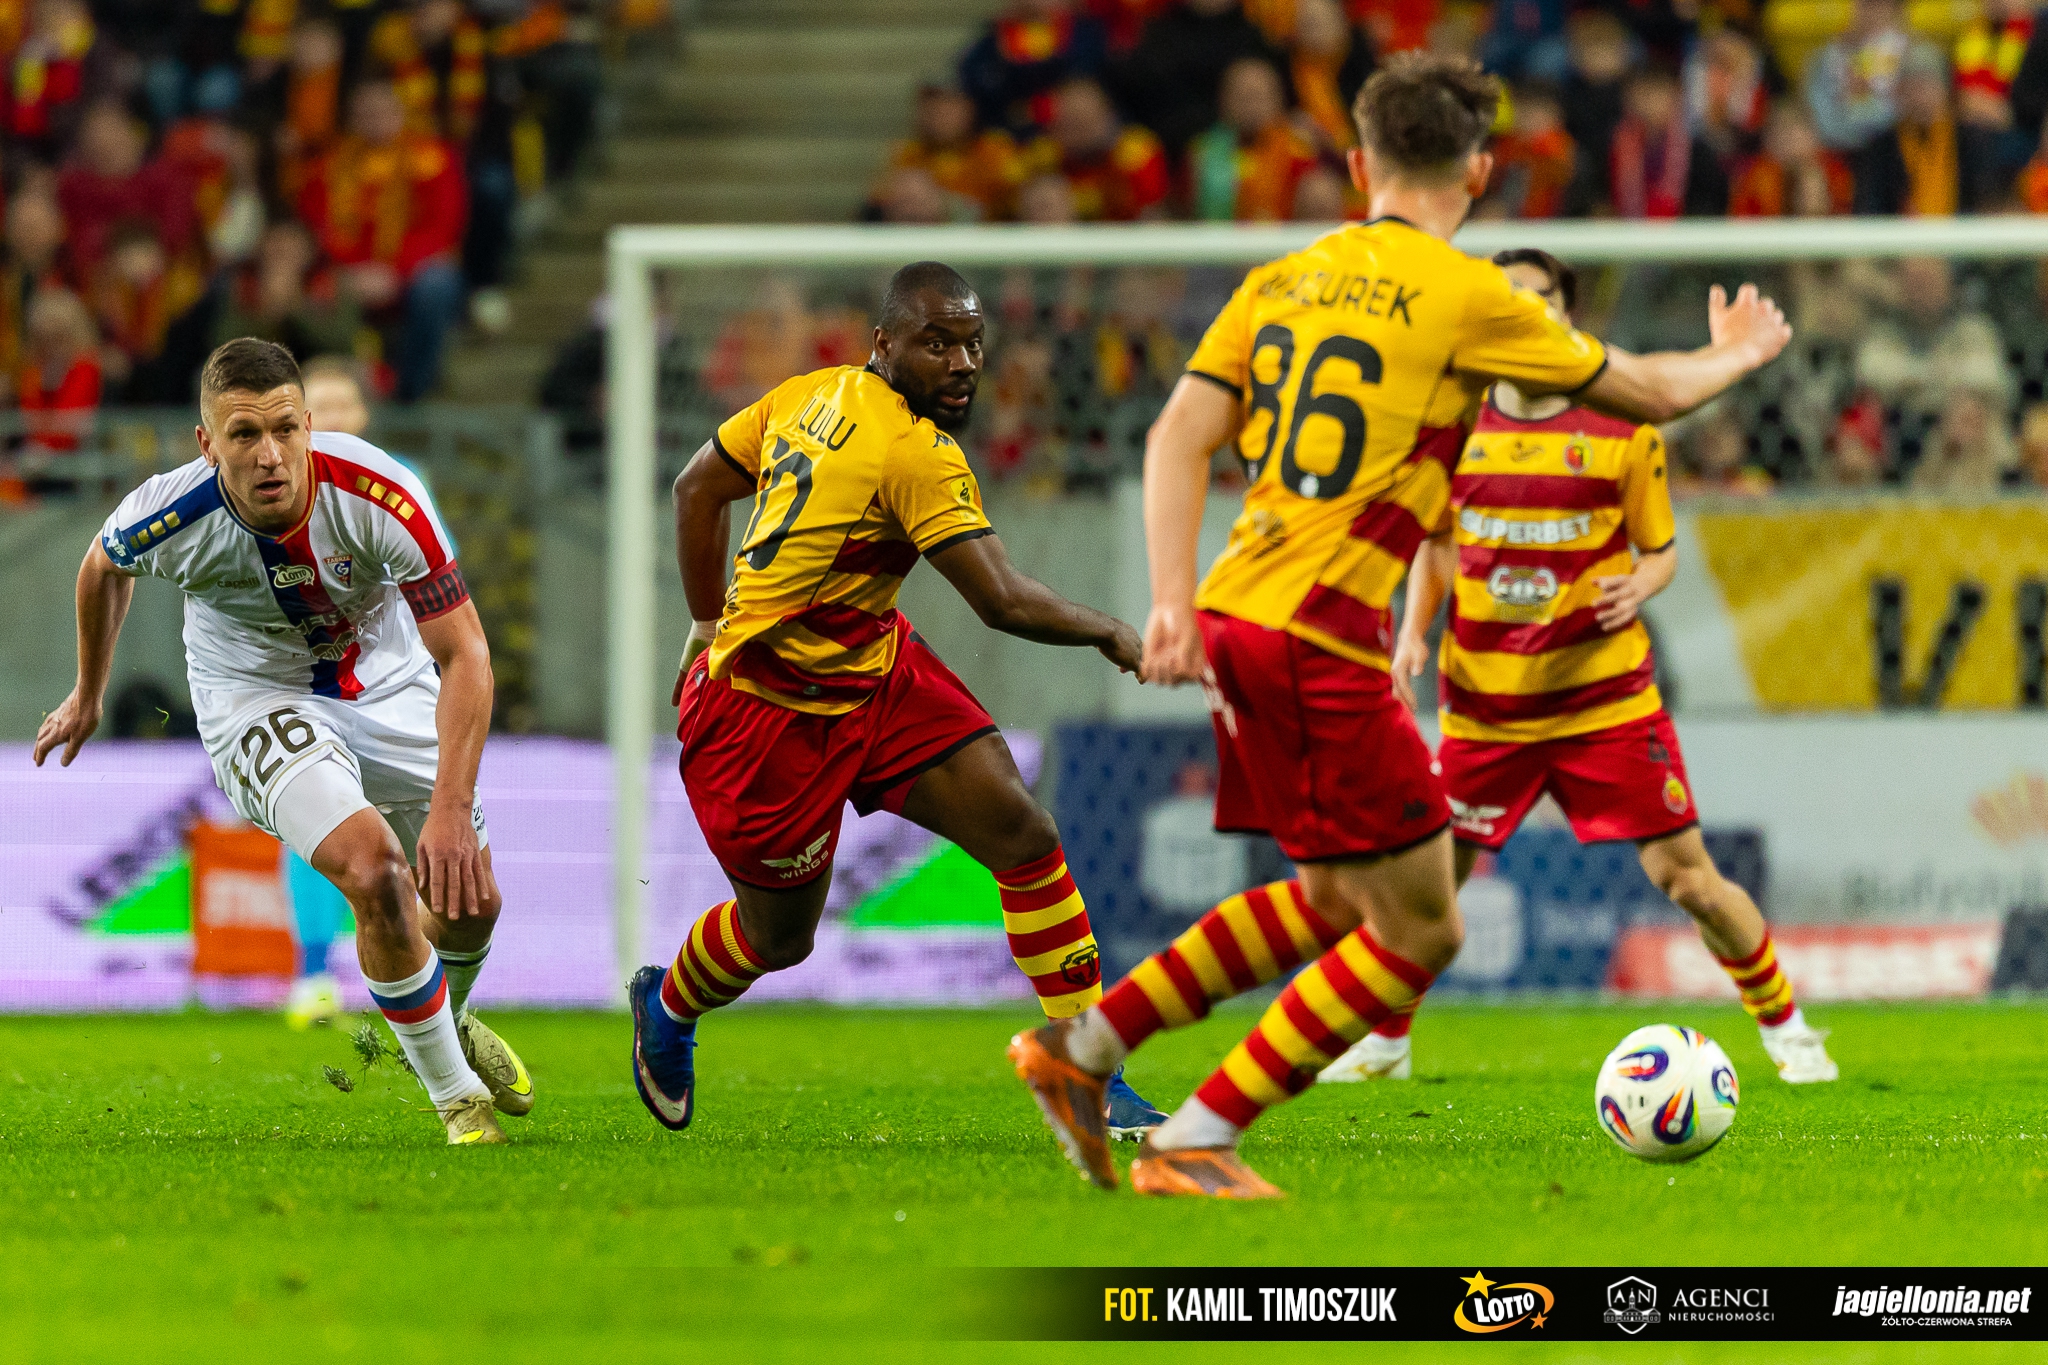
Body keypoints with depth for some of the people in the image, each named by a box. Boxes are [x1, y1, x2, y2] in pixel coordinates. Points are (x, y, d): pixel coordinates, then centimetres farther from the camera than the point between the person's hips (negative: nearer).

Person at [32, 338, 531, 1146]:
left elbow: (463, 655, -28)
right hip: (257, 701, -2)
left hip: (386, 682, 2)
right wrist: (88, 697, 16)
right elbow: (104, 567, 0)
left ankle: (446, 1023, 46)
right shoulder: (171, 516, -27)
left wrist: (452, 808, -38)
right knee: (374, 871, -25)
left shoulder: (381, 497, -32)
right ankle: (456, 1093, -4)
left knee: (468, 902, 7)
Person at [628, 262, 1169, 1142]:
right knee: (778, 936, 10)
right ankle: (666, 1010, 45)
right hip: (772, 713, -9)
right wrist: (1110, 634, -12)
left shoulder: (814, 395, 0)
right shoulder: (915, 454, -26)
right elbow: (1002, 601, -28)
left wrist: (710, 624, 19)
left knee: (1024, 833, -5)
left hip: (876, 672, 9)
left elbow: (697, 490, 10)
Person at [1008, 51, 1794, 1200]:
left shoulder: (1279, 284, 13)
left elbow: (1179, 437, 5)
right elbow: (1644, 392, 7)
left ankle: (1080, 1046, 18)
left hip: (1235, 619, 8)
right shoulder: (1467, 296, -5)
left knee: (1333, 902, 21)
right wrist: (1733, 358, 27)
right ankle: (1193, 1146, -3)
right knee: (1420, 930, 0)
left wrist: (1173, 602, 1)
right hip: (1322, 635, -8)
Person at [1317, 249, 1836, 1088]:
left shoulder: (1620, 427, -2)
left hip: (1605, 696, -2)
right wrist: (1414, 631, 1)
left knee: (1687, 877, -4)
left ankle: (1784, 1027, 14)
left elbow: (1661, 549, 6)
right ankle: (1386, 1041, 23)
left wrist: (1642, 585, -16)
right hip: (1484, 702, 2)